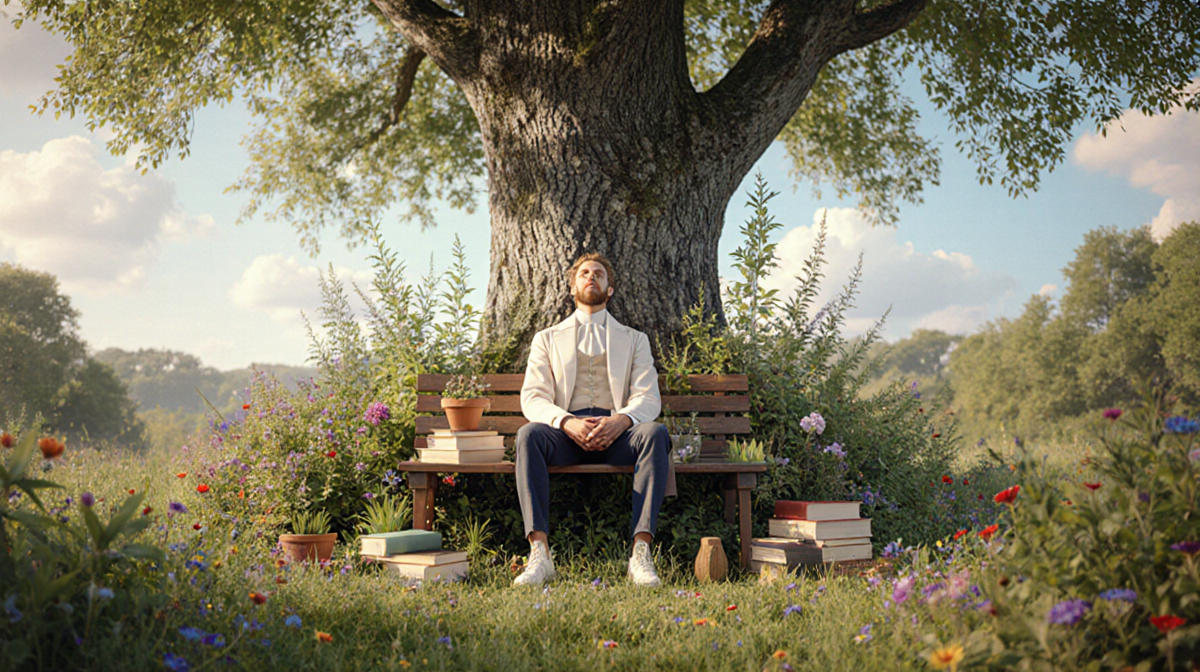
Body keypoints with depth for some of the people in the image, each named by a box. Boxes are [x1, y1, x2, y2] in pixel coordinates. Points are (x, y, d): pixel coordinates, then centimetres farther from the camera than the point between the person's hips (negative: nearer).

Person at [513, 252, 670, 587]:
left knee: (654, 433, -34)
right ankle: (539, 554, -41)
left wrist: (620, 421, -17)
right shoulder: (547, 339, 23)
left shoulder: (634, 340, 23)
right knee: (529, 434, -34)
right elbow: (532, 398, 7)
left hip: (615, 433, 0)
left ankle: (641, 552, -40)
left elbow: (648, 397, 7)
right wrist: (567, 422, -16)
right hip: (566, 433, 0)